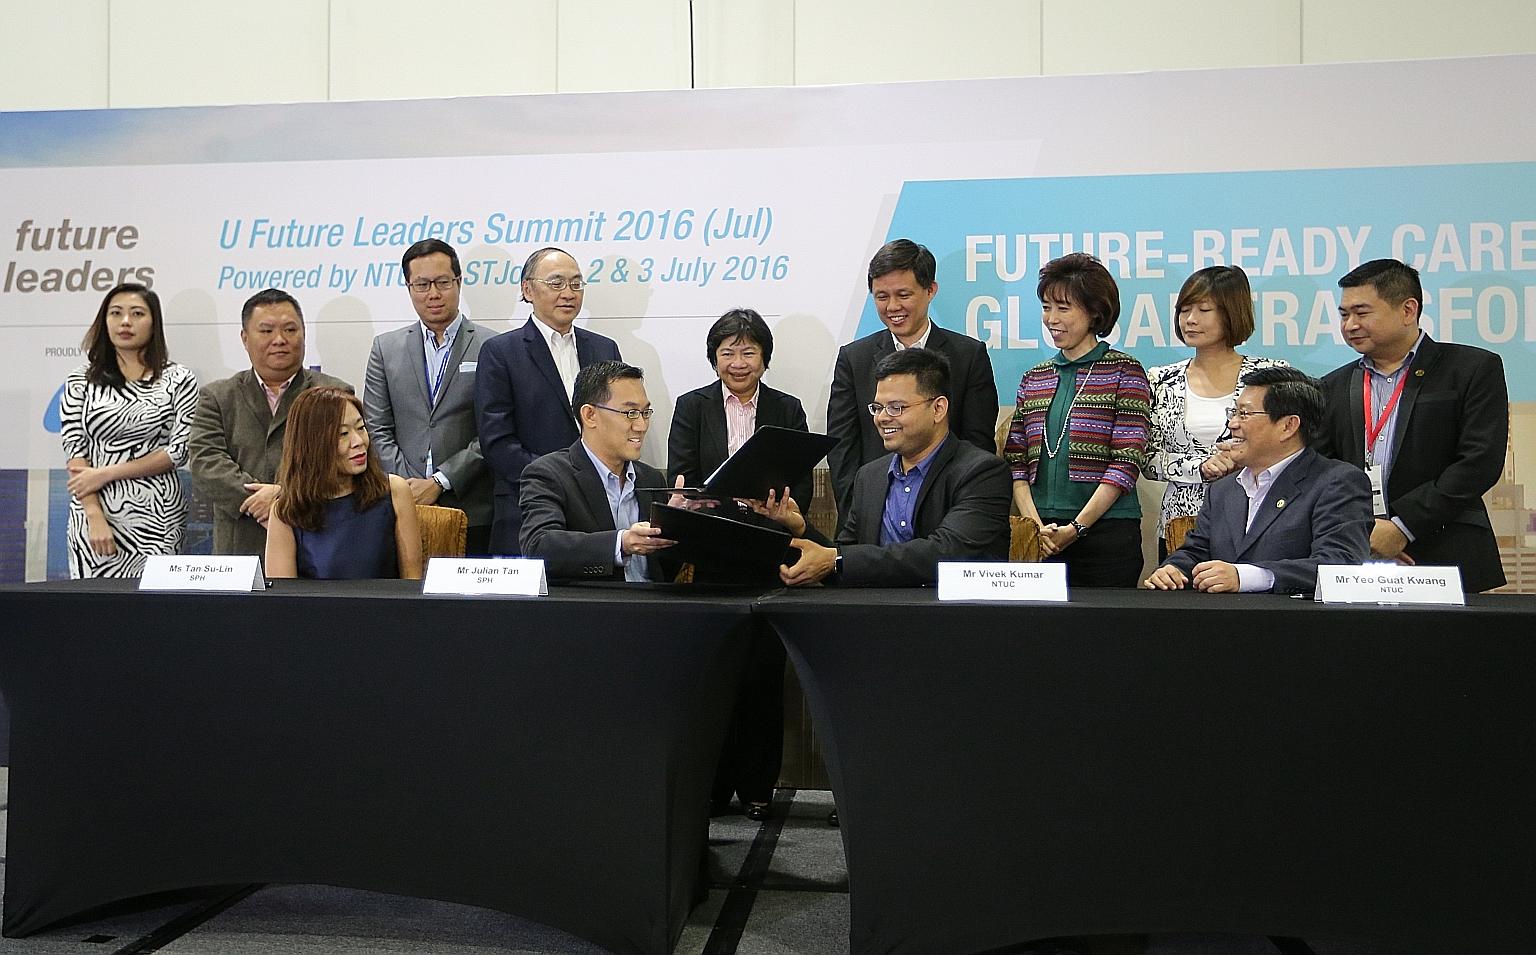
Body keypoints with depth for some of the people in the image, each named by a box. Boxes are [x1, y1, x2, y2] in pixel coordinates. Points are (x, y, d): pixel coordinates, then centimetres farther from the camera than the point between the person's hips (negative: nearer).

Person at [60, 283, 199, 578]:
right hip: (94, 514, 2)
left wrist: (105, 474, -8)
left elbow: (179, 450, -4)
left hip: (157, 518, -1)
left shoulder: (179, 379, 2)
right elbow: (75, 451, 0)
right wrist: (95, 516, -11)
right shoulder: (81, 381, 7)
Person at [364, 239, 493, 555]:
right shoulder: (386, 348, 11)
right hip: (403, 510, 2)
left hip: (472, 512, -2)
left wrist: (439, 482, -10)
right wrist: (407, 487, -6)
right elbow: (377, 430, 7)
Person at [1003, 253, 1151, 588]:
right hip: (1043, 539, 4)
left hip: (1108, 532, -4)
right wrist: (1036, 524, -7)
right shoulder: (1034, 378, 13)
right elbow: (1016, 461, 8)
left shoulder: (1124, 371, 0)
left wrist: (1076, 528, -14)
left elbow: (1126, 463, -8)